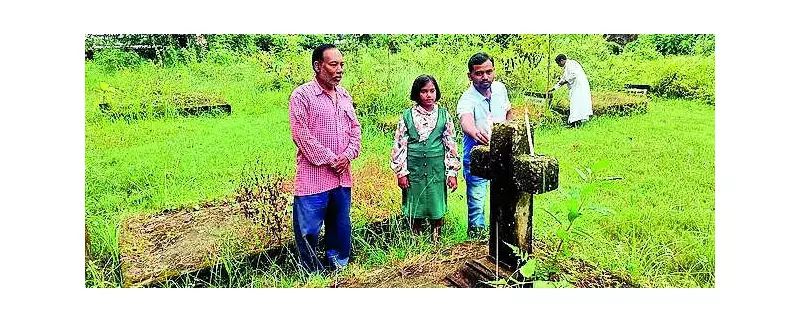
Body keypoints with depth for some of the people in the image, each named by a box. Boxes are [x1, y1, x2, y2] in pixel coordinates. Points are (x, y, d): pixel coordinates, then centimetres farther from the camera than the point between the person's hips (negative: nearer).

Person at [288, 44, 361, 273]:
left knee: (340, 227, 16)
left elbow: (355, 128, 15)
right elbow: (301, 135, -13)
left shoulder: (344, 96, 12)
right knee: (308, 230, 0)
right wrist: (330, 160, -12)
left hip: (342, 176, 6)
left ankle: (339, 269, 31)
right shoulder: (302, 95, -8)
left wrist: (348, 155, -3)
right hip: (313, 176, -6)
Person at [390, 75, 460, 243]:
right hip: (414, 169, 0)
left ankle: (436, 243, 21)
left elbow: (451, 145, 5)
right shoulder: (407, 115, 1)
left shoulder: (444, 115, 4)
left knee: (437, 210, 6)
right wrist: (401, 172, -4)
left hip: (437, 169, 1)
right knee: (414, 210, 8)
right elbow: (399, 145, 1)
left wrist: (452, 173, 0)